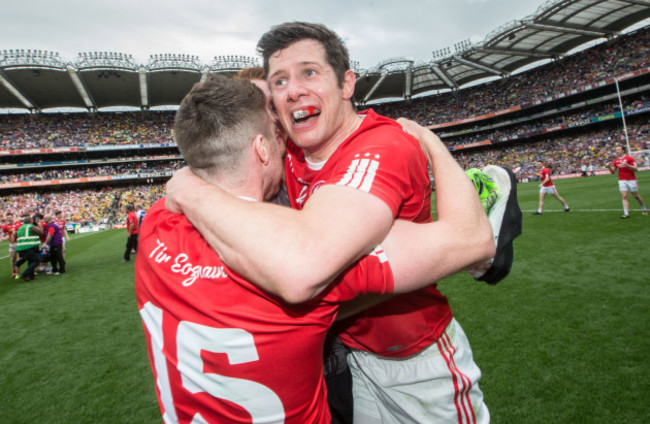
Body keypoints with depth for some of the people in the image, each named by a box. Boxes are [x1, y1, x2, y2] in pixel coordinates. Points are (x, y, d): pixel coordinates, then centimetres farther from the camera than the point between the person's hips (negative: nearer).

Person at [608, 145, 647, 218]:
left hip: (631, 180, -3)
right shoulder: (616, 161, 6)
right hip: (622, 180, 3)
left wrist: (627, 164, -27)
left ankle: (644, 209, 31)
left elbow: (635, 169, -13)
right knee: (624, 196, -8)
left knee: (636, 196, 8)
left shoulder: (629, 158, -7)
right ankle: (626, 213, -11)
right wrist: (609, 167, -12)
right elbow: (613, 172, 7)